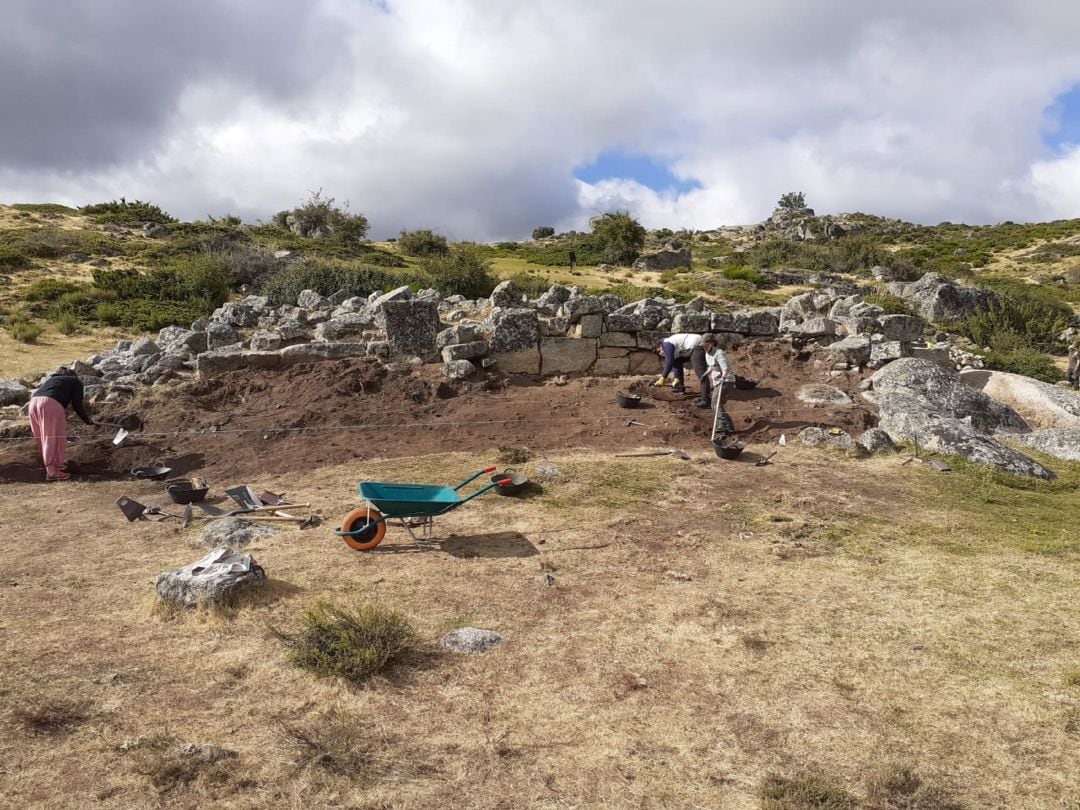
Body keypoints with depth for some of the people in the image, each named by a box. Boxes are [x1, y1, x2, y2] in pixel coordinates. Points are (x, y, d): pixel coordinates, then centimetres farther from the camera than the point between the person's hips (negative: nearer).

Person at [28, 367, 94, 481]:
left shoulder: (52, 379, 36)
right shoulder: (76, 383, 18)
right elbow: (77, 405, 11)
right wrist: (88, 420, 22)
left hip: (34, 402, 7)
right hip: (51, 404, -7)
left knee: (44, 438, 17)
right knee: (54, 438, -3)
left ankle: (50, 466, 29)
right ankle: (51, 472, -6)